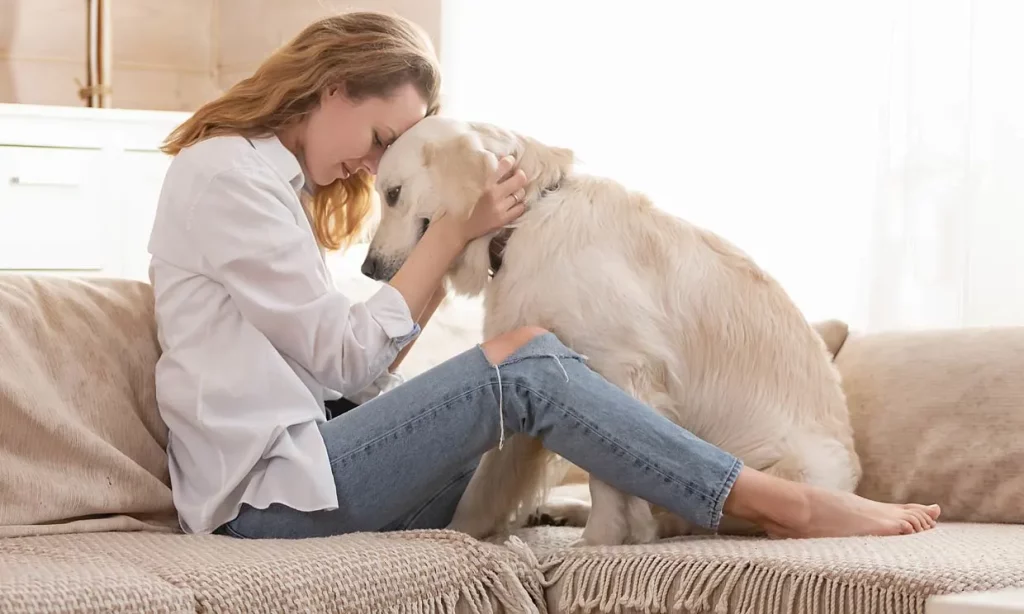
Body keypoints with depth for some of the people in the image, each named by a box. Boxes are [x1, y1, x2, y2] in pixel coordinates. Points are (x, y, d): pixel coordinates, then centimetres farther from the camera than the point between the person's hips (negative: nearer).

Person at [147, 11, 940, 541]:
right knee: (526, 363, -19)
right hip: (268, 493, -9)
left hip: (293, 468, 9)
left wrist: (448, 253, 3)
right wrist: (454, 232, -6)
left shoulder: (269, 178, 22)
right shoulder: (227, 174, -7)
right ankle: (788, 505, -15)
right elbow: (345, 357, -11)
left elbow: (351, 375, 12)